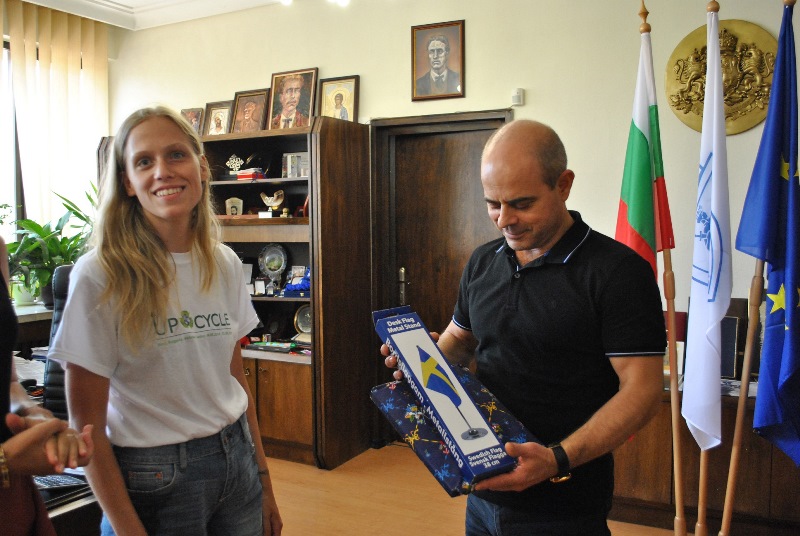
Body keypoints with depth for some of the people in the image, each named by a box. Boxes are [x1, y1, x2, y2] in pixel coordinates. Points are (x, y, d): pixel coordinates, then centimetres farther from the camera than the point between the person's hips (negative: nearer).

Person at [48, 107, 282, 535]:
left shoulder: (225, 264, -1)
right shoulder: (100, 275, -16)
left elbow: (236, 381, 7)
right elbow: (86, 424, -12)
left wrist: (264, 483, 9)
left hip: (237, 458, 5)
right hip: (154, 479, -4)